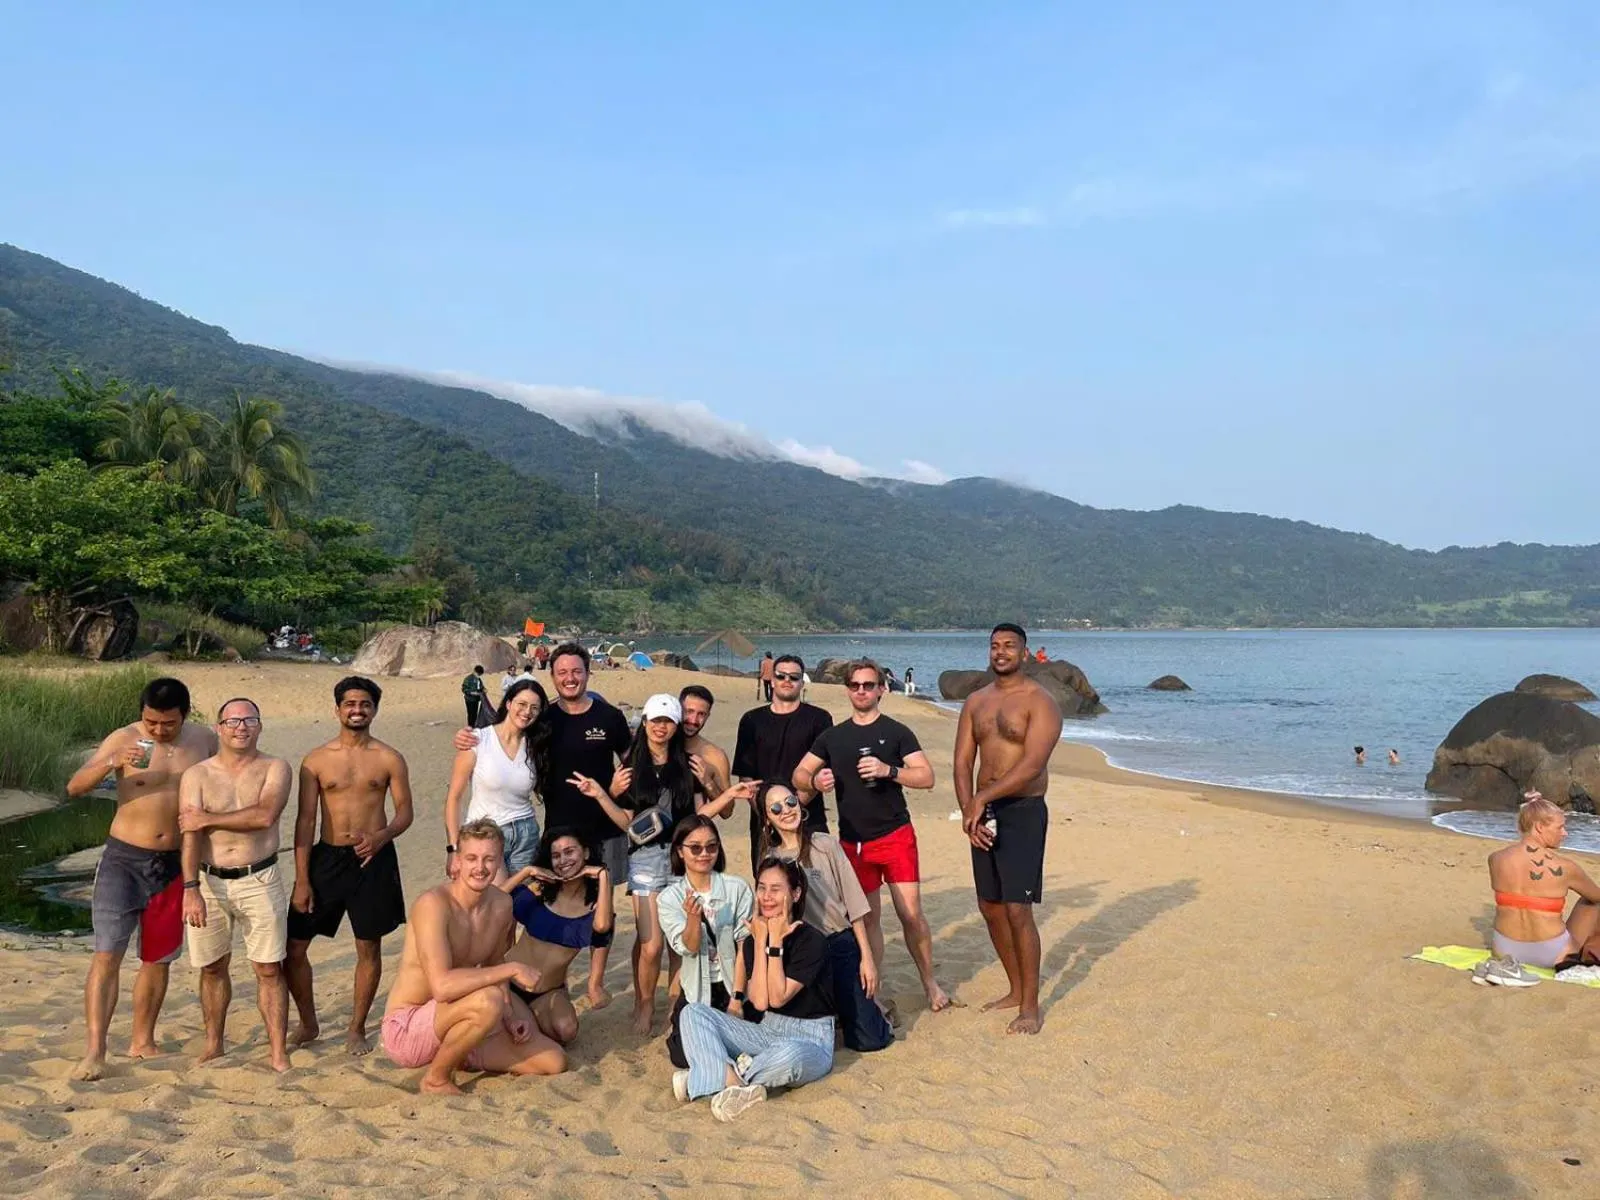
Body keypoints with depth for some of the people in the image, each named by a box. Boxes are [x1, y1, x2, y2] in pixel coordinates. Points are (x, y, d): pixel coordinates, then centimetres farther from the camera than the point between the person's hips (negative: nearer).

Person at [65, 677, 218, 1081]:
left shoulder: (204, 741, -2)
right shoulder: (124, 739, -9)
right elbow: (75, 786, -13)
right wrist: (110, 764, -30)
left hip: (174, 864, 3)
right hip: (124, 858, -3)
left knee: (159, 959, 12)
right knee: (107, 953, -10)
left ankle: (142, 1041, 25)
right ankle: (94, 1051, -7)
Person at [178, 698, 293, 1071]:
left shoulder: (275, 769, -1)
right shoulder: (197, 775, 1)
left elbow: (264, 816, -18)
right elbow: (189, 834, -9)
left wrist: (209, 819, -11)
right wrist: (190, 889, -19)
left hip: (260, 881, -1)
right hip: (209, 881, 2)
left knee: (269, 969, 1)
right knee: (212, 968, 14)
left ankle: (279, 1054, 6)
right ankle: (213, 1045, 31)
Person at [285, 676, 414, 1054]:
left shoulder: (389, 759, 0)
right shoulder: (316, 760, 1)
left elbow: (405, 812, 2)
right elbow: (305, 820, 0)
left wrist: (382, 836, -20)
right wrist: (301, 880, -5)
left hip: (373, 859, -1)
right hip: (326, 857, 1)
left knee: (368, 948, 7)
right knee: (293, 947, 2)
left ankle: (356, 1029, 24)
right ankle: (308, 1023, 24)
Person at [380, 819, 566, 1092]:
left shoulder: (502, 904, 0)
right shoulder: (433, 903, -23)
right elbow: (442, 985, -35)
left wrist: (510, 1017, 1)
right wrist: (514, 969, -29)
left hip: (452, 1023, 7)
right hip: (406, 1031, -7)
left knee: (554, 1061, 0)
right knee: (486, 1001, -36)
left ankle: (457, 1057, 17)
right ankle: (436, 1079, -9)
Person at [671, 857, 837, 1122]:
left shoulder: (812, 940, -12)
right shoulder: (752, 941, 3)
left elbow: (778, 998, -19)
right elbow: (759, 1002, -12)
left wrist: (776, 942, -20)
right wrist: (761, 941, -14)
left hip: (810, 1039, -5)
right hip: (766, 1031, 5)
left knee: (788, 1055, -42)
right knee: (693, 1013, -12)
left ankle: (713, 1075, -18)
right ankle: (736, 1086, -33)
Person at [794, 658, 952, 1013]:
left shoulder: (896, 732, -2)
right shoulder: (833, 737, 8)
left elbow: (926, 777, -8)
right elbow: (799, 775, 13)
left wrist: (888, 770, -23)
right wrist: (815, 781, -10)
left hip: (895, 835, -3)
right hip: (853, 841, 3)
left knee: (911, 913, -4)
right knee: (868, 918, 8)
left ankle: (930, 983, 14)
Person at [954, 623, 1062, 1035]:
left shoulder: (1040, 702, -9)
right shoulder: (976, 702, 10)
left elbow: (1033, 765, -20)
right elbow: (963, 762, 5)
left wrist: (983, 797, -21)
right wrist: (968, 810, -9)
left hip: (1023, 812, -7)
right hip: (984, 813, 7)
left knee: (1017, 909, -9)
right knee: (990, 906, 12)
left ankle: (1030, 1006, 4)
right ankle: (1016, 990, 28)